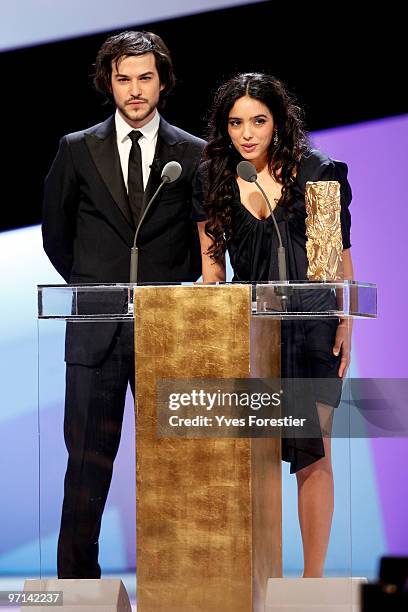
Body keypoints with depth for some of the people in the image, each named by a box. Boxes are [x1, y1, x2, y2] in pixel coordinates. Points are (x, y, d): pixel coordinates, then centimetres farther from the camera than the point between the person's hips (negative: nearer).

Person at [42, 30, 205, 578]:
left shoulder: (194, 155, 4)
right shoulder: (78, 150, 6)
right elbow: (55, 230, 16)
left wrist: (180, 285, 7)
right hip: (95, 330, 0)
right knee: (87, 457, 0)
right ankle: (76, 577, 5)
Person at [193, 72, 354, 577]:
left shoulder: (316, 171, -1)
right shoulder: (212, 179, 6)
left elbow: (341, 254, 4)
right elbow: (212, 262, 10)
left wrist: (345, 325, -1)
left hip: (310, 326, -2)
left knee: (313, 454, -2)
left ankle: (314, 578, 3)